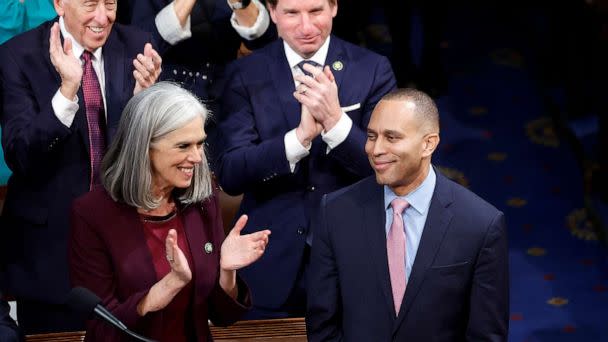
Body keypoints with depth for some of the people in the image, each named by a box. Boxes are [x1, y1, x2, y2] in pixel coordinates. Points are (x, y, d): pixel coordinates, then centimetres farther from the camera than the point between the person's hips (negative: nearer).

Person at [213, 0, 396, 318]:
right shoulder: (246, 74, -2)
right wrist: (300, 136, -25)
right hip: (272, 265, 0)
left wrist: (335, 120, -25)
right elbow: (229, 174, -10)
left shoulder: (372, 69, -2)